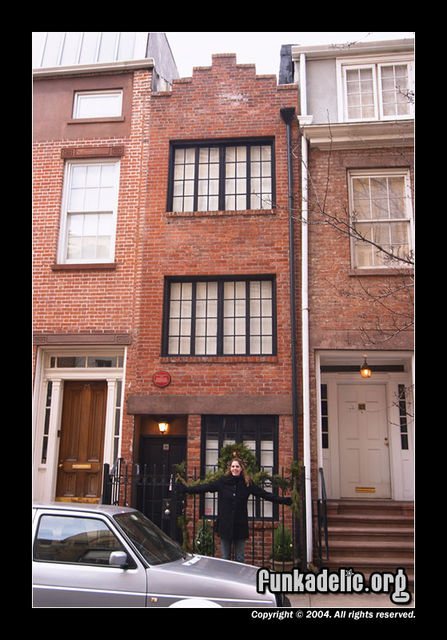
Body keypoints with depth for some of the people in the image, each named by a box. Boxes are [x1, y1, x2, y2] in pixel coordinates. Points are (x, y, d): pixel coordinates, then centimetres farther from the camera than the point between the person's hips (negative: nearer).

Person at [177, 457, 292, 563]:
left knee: (240, 558, 8)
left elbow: (264, 494, 2)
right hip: (225, 525, 0)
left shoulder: (247, 483, 0)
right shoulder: (223, 481, -2)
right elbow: (204, 487, -3)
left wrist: (283, 500, -4)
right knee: (225, 558, 10)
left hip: (240, 525, 0)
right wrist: (185, 489, -9)